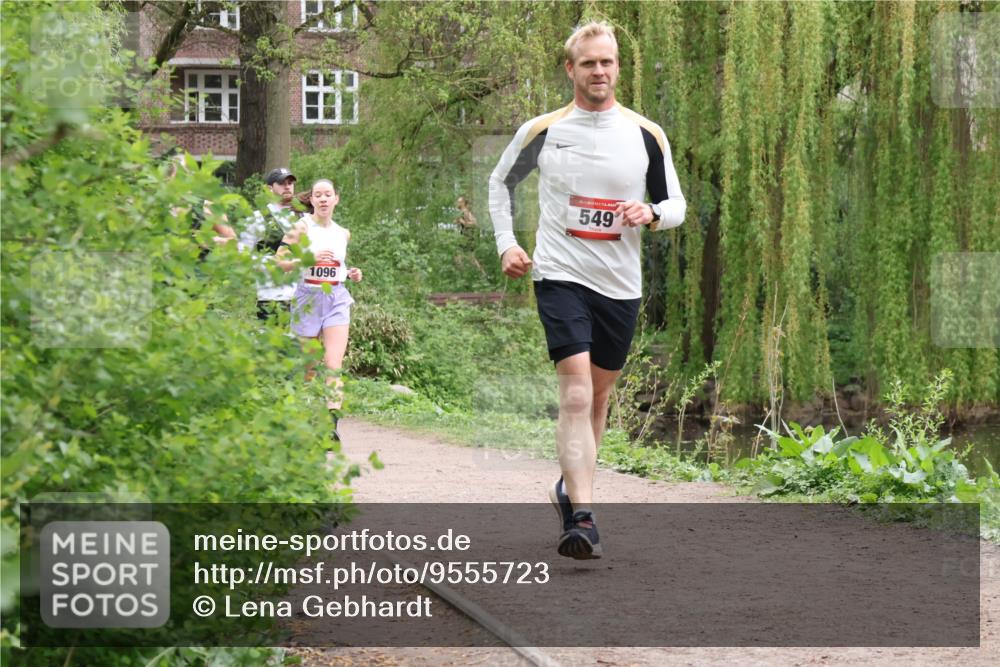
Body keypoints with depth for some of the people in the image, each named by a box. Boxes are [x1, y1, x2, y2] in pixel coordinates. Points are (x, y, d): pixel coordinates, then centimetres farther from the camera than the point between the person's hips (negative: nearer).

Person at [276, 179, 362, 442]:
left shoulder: (343, 233, 12)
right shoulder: (301, 227, -3)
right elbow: (280, 261, -10)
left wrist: (351, 274, 8)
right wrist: (310, 257, -23)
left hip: (337, 298, 3)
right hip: (308, 298, -2)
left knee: (334, 364, -13)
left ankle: (332, 423, -22)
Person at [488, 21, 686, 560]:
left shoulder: (646, 135, 3)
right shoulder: (542, 131, 0)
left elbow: (676, 204, 9)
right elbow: (501, 182, 16)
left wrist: (651, 213, -13)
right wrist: (506, 243, 4)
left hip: (621, 286, 3)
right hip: (560, 276, -3)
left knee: (598, 396, 14)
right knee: (576, 394, -17)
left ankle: (570, 487, 37)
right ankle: (581, 518, -24)